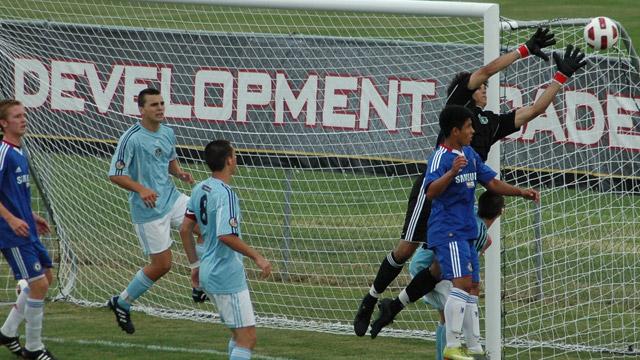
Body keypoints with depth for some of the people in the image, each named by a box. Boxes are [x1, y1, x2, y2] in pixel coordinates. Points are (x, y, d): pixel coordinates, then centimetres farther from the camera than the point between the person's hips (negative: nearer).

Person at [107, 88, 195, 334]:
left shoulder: (167, 133, 6)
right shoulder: (131, 138, -16)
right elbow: (115, 175, -14)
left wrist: (179, 172, 1)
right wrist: (141, 189, -27)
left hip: (171, 198, 7)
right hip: (148, 210, -7)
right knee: (161, 265, -2)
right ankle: (122, 303, 18)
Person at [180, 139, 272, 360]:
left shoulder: (200, 190, 8)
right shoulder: (225, 194, -19)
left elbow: (185, 229, 14)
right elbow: (226, 235, -27)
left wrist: (195, 264, 21)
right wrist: (257, 257, -19)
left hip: (209, 273, 10)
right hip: (228, 275, -10)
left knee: (239, 334, 19)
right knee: (247, 339, -7)